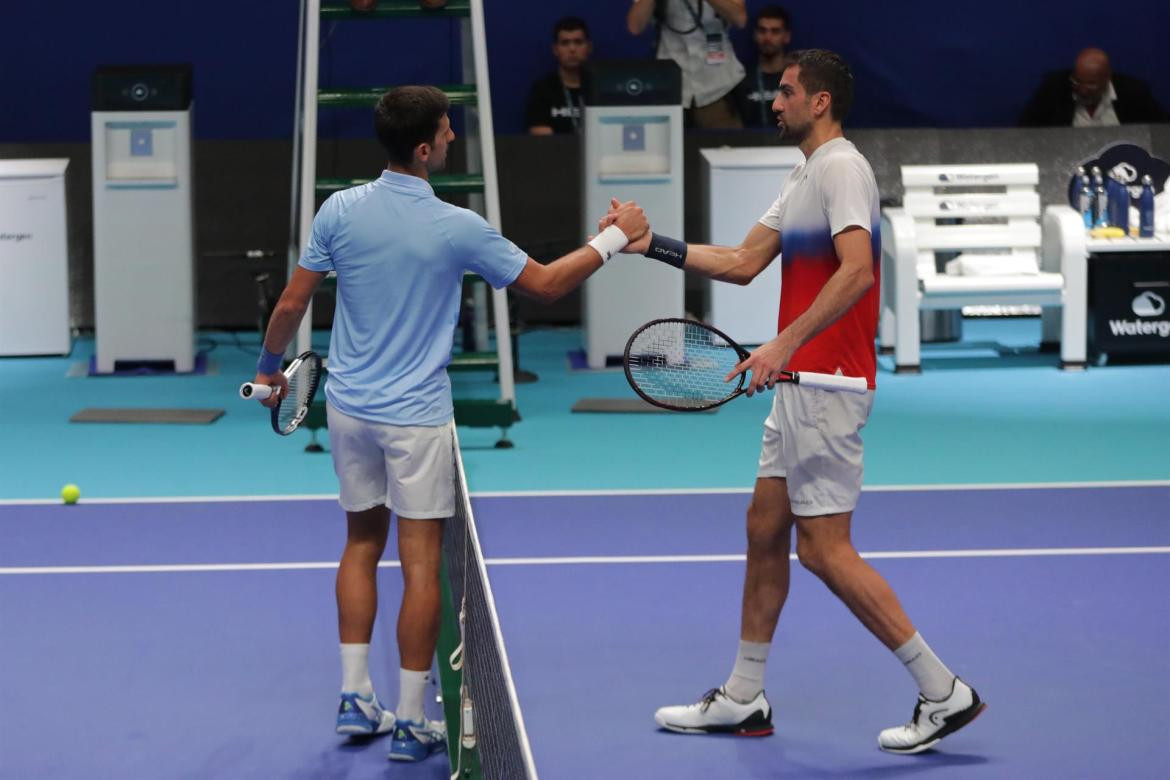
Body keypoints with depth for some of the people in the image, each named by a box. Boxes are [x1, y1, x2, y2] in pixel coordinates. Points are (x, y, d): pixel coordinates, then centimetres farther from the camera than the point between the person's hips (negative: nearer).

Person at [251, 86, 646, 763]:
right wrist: (615, 238, 7)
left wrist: (270, 366, 17)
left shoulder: (341, 210, -6)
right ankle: (410, 723, 4)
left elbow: (292, 305, 0)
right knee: (421, 564, 1)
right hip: (417, 416, -4)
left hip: (350, 407, 4)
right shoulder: (457, 229, -15)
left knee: (363, 541, 19)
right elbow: (546, 284, -4)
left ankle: (355, 698, 19)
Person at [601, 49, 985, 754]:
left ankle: (943, 691, -6)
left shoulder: (841, 168, -13)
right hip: (801, 381, 11)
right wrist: (652, 244, 17)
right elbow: (744, 263, 20)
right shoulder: (805, 176, 19)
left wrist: (787, 342, -32)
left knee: (823, 547, -10)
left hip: (830, 382, -11)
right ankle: (743, 698, 21)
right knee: (766, 530, 13)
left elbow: (857, 271, -27)